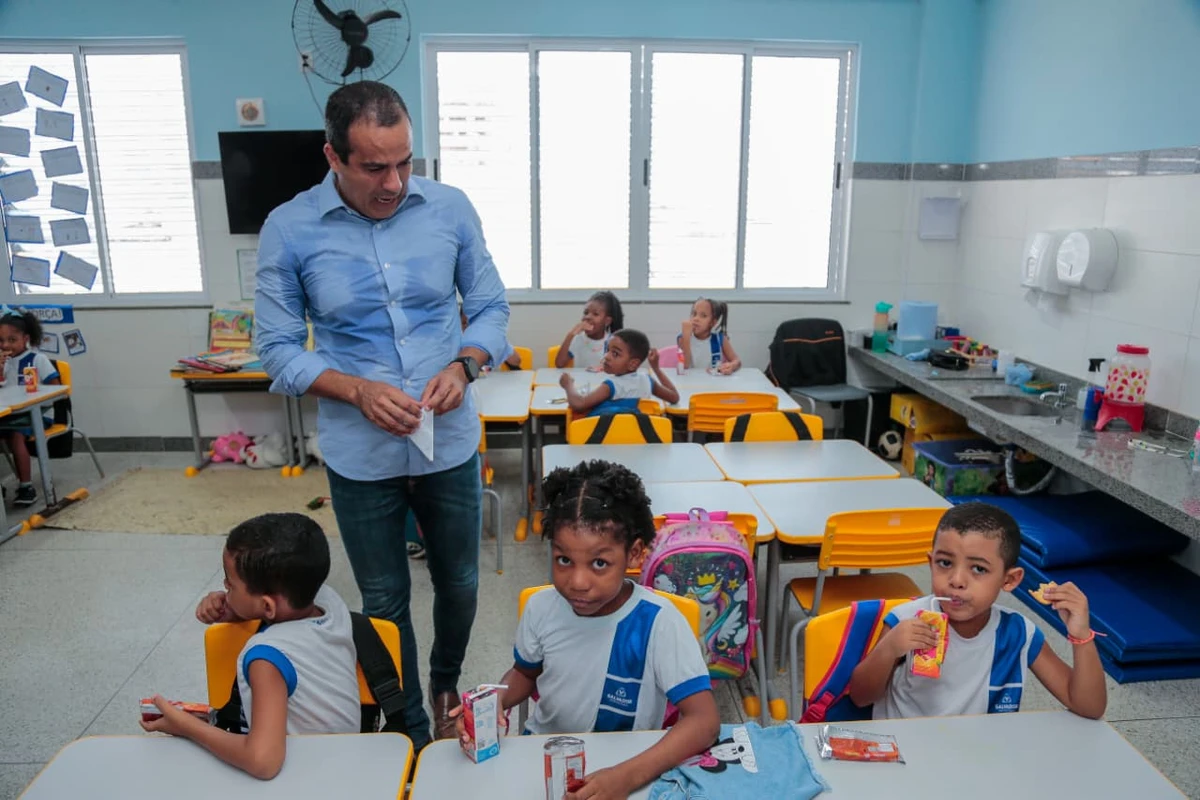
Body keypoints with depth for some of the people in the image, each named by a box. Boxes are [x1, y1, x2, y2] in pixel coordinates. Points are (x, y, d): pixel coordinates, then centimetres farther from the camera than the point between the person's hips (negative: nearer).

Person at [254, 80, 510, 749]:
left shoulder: (450, 208, -6)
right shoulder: (289, 230, -9)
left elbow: (490, 306, 2)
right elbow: (279, 348, -5)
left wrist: (462, 366, -17)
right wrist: (357, 390, -20)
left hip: (451, 443, 2)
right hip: (360, 456, -1)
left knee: (460, 584, 19)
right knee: (385, 602, 15)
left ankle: (446, 684, 51)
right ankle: (411, 732, 39)